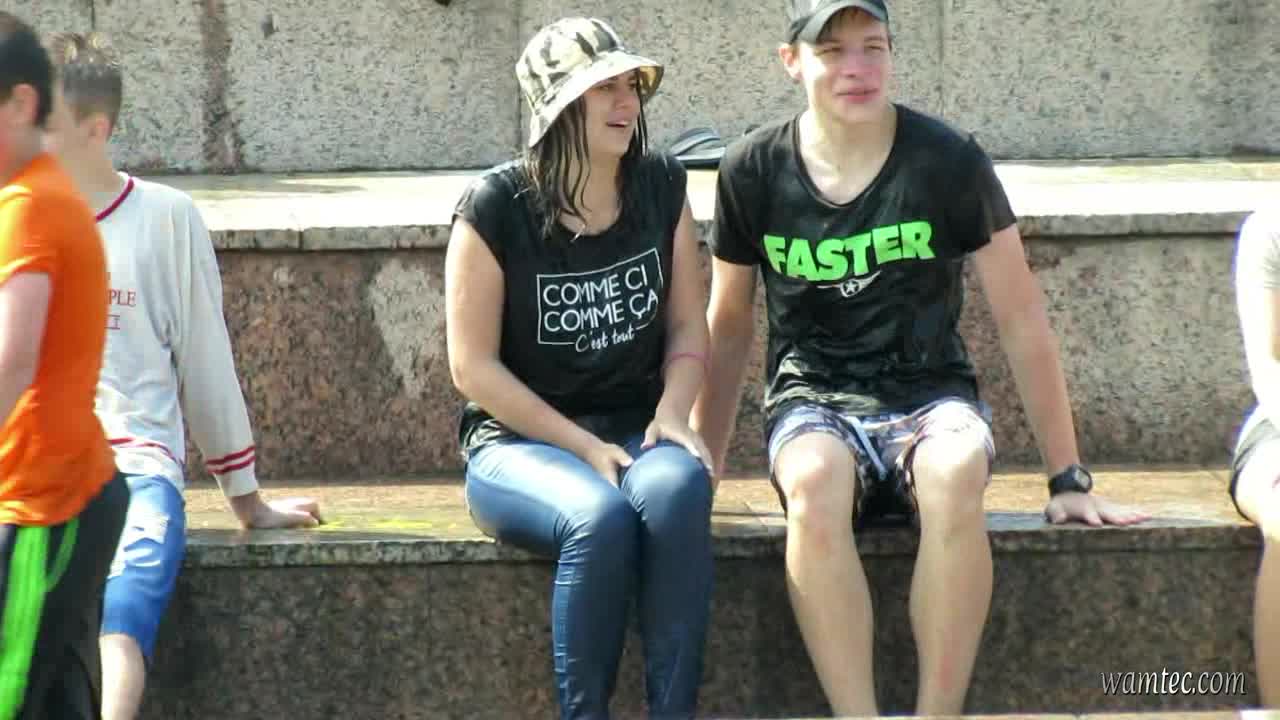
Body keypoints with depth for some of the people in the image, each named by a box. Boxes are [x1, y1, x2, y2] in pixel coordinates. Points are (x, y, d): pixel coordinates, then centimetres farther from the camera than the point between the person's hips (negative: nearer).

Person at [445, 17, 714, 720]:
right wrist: (585, 448, -14)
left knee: (675, 493, -33)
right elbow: (473, 365, -8)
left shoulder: (661, 187, 5)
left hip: (636, 431, 3)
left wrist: (671, 412, -9)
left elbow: (687, 324, 12)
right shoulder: (497, 207, -8)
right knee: (602, 517, -36)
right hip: (519, 440, -3)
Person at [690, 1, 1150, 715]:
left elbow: (1023, 320, 3)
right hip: (813, 400, 1)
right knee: (814, 481, -37)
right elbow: (729, 325, 15)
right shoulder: (754, 171, 0)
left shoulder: (949, 160, -5)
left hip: (930, 395, -1)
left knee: (956, 471, -38)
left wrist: (1069, 478, 4)